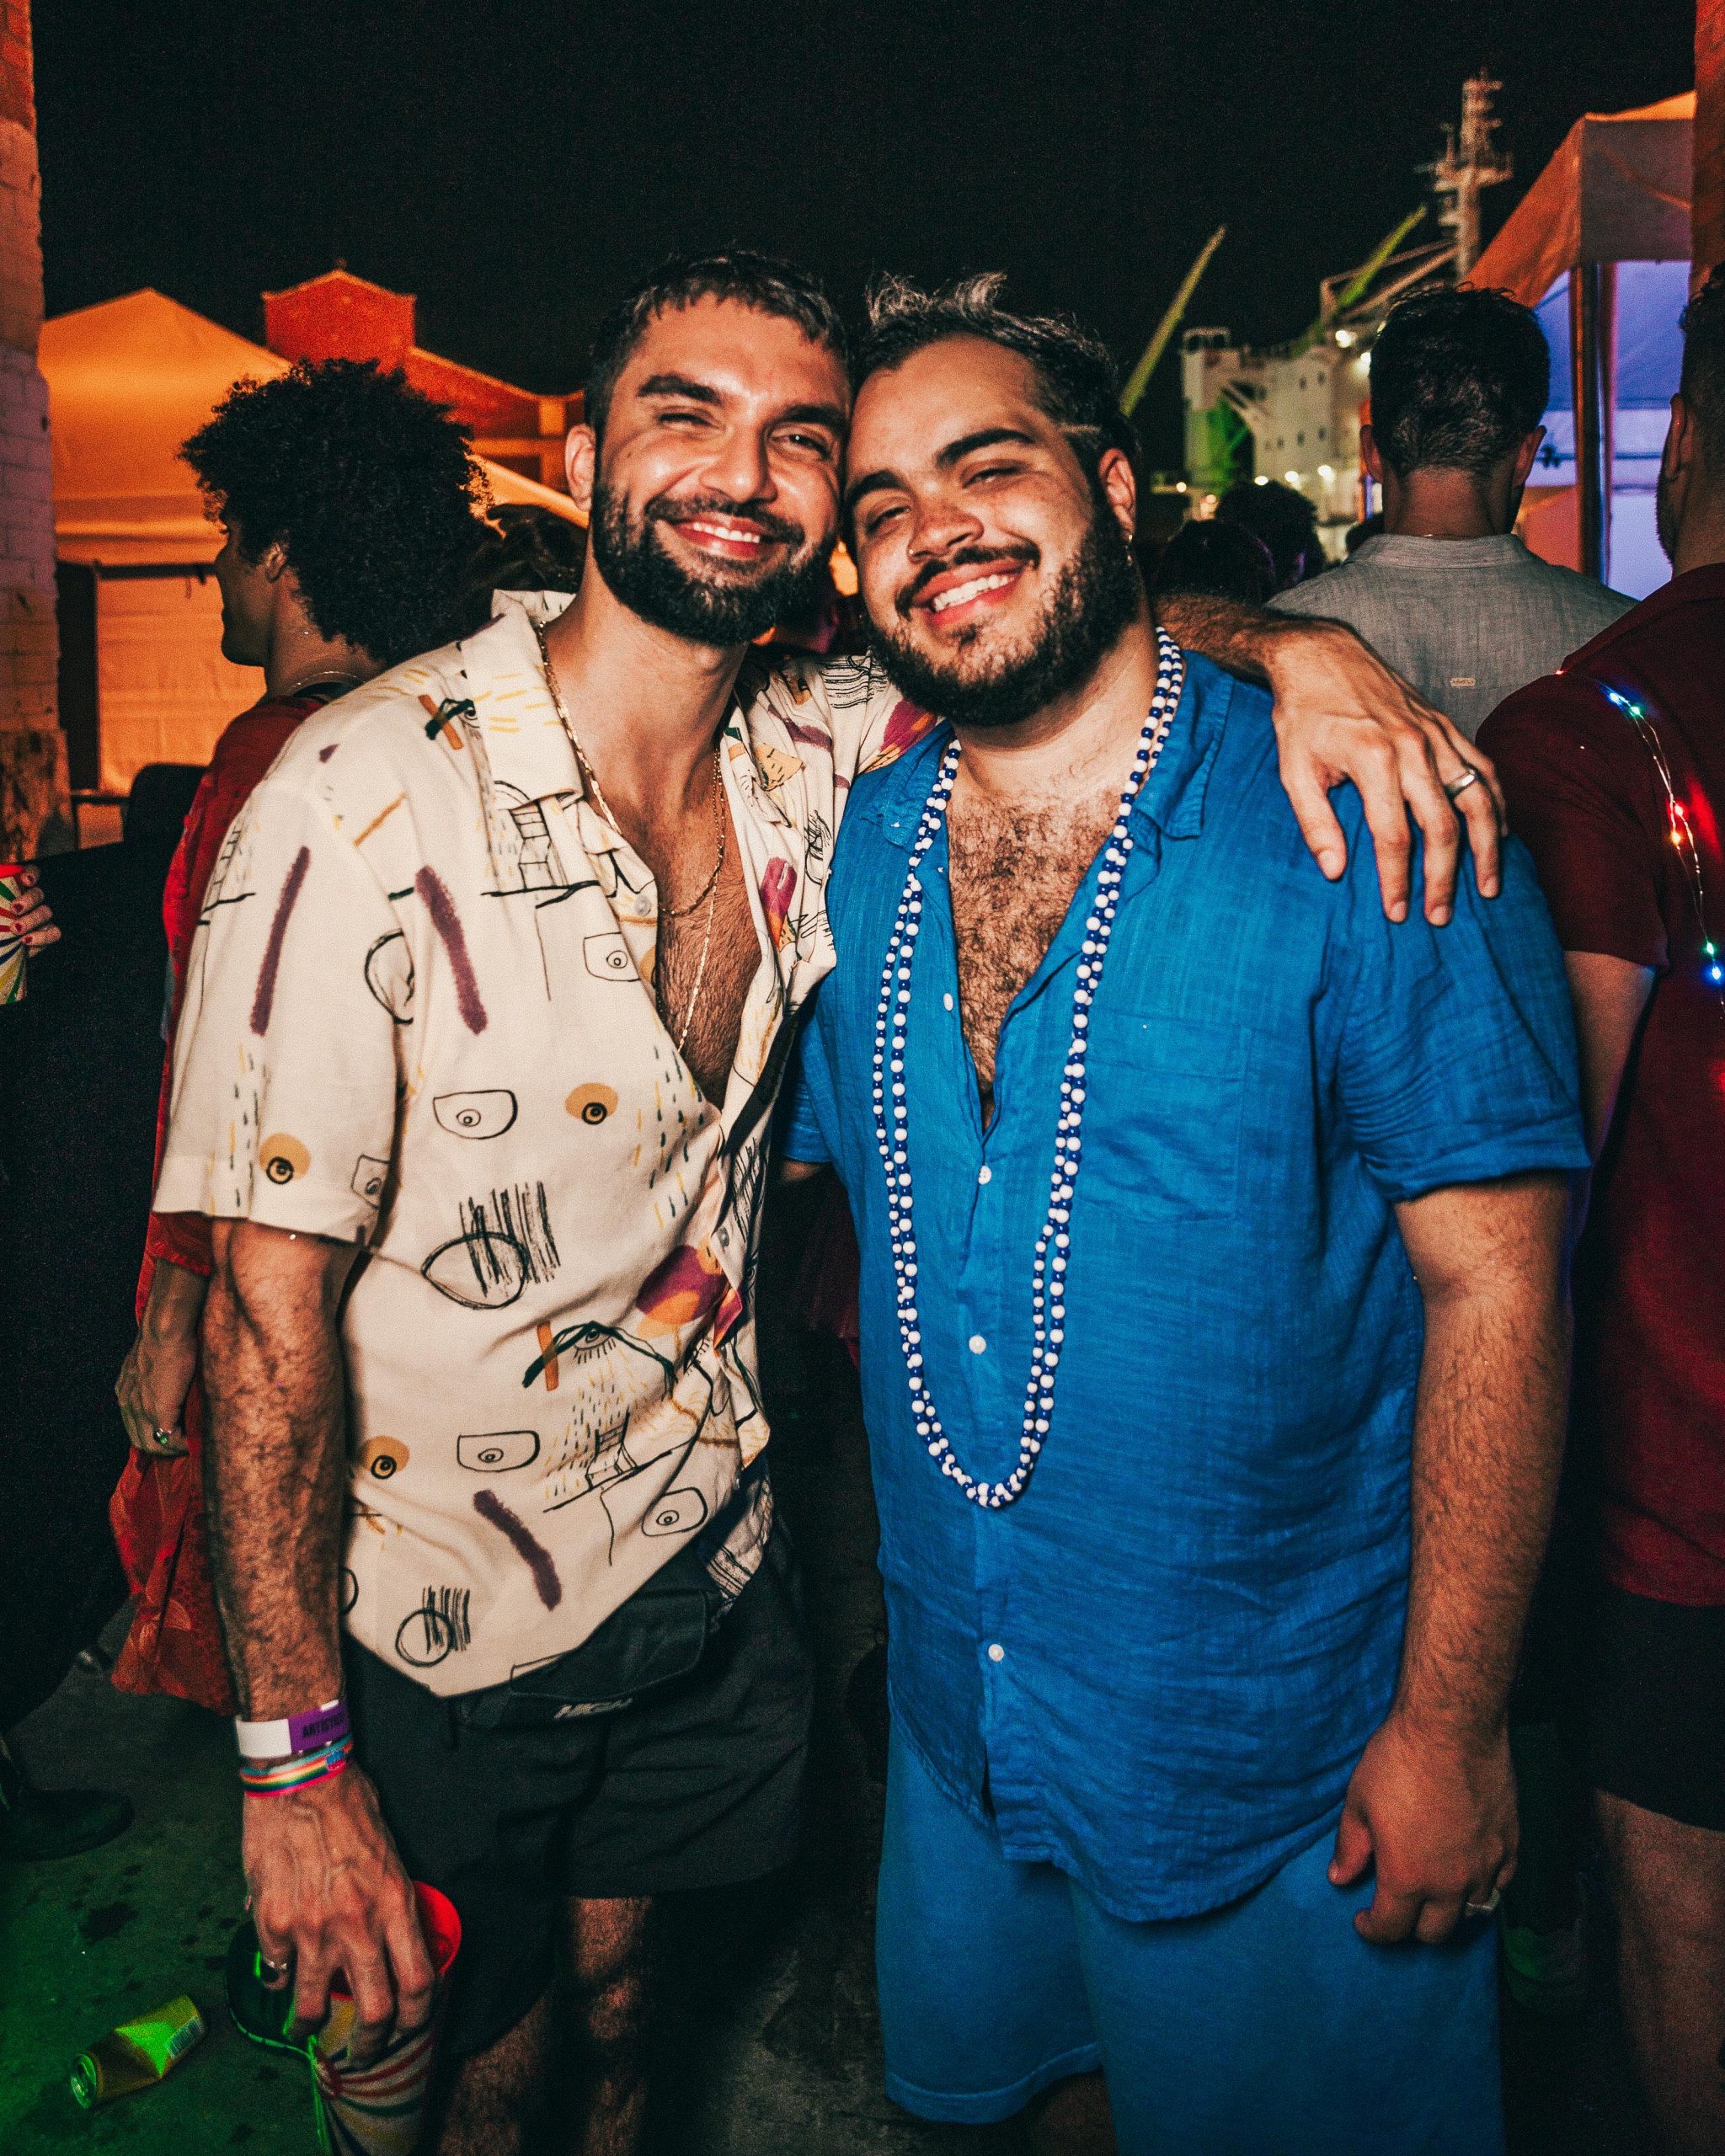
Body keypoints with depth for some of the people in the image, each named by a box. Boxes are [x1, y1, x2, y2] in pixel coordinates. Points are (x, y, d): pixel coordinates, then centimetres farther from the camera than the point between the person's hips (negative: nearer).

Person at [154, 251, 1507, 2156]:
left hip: (711, 1553, 4)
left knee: (625, 2002, 25)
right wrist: (295, 1761, -19)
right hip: (445, 1638, -4)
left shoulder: (816, 750, -7)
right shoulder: (365, 803, -23)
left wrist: (1287, 646, -17)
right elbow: (270, 1294, -20)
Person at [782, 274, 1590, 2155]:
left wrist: (1450, 1730, -16)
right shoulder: (856, 850, -1)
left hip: (1283, 1766, -4)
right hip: (962, 1720, 5)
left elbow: (1494, 1284, -17)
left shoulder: (1355, 829, -17)